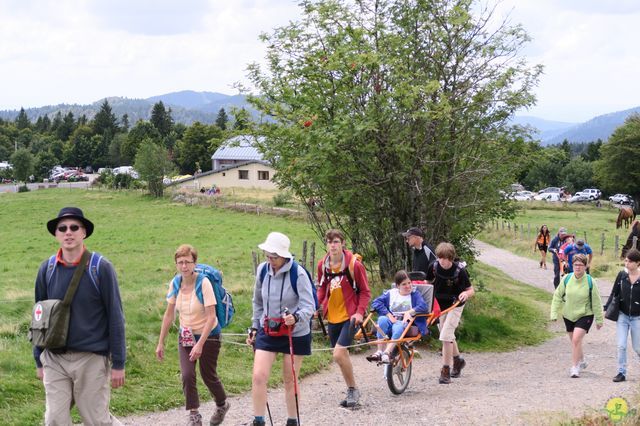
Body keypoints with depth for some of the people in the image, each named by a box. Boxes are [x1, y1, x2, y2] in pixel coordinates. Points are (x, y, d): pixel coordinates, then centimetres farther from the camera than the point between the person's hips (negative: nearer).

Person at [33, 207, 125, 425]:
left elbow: (115, 317, -6)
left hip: (92, 359, -3)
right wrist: (39, 360, 11)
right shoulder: (47, 269, 4)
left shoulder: (101, 267, -7)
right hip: (55, 360, 4)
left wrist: (118, 363, -7)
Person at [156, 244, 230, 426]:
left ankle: (222, 405, 38)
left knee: (208, 376, 9)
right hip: (185, 336, 4)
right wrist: (160, 343, 5)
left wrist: (200, 344, -28)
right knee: (187, 375, -11)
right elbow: (169, 315, 4)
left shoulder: (203, 282, -21)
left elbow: (211, 317, -23)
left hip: (208, 336, -4)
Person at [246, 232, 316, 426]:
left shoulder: (298, 273, -17)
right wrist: (254, 327, 12)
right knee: (258, 376, -10)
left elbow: (309, 305, -21)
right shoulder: (263, 269, -2)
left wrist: (296, 317, -41)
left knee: (289, 380, 7)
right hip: (267, 331, 3)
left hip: (295, 333, -3)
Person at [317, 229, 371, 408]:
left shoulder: (354, 264, -12)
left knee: (339, 354, -18)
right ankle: (351, 392, 28)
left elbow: (365, 291, -5)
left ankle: (353, 389, 1)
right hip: (332, 317, 6)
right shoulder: (322, 265, 1)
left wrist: (360, 312, -17)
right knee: (342, 355, 13)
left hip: (350, 317, -6)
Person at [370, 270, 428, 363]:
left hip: (405, 322, -2)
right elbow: (375, 303, 2)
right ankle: (379, 351, -34)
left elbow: (423, 306, -6)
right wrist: (388, 314, -12)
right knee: (382, 319, -32)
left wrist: (410, 312, -23)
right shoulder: (391, 293, 15)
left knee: (398, 327, -37)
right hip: (392, 320, 2)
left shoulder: (415, 294, 12)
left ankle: (387, 353, -47)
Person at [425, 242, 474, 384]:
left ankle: (446, 370, -9)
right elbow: (428, 283, 8)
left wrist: (466, 294, -36)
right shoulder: (434, 267, -10)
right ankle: (458, 360, 42)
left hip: (455, 306, -5)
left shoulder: (459, 271, -21)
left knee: (446, 336, -16)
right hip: (439, 305, 5)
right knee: (448, 336, 18)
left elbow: (471, 290, -14)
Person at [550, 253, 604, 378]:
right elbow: (557, 296, 2)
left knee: (576, 339, -20)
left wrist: (599, 319, 2)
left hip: (585, 315, -4)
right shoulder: (567, 279, -7)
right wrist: (554, 313, -2)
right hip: (569, 315, 4)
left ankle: (574, 367, -13)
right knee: (574, 341, 16)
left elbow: (596, 302, -3)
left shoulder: (590, 282, -13)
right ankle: (581, 361, 41)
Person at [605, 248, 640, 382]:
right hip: (622, 316, 2)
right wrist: (607, 308, 2)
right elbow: (614, 293, 5)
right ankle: (621, 372, 6)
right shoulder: (622, 275, -4)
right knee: (621, 346, -3)